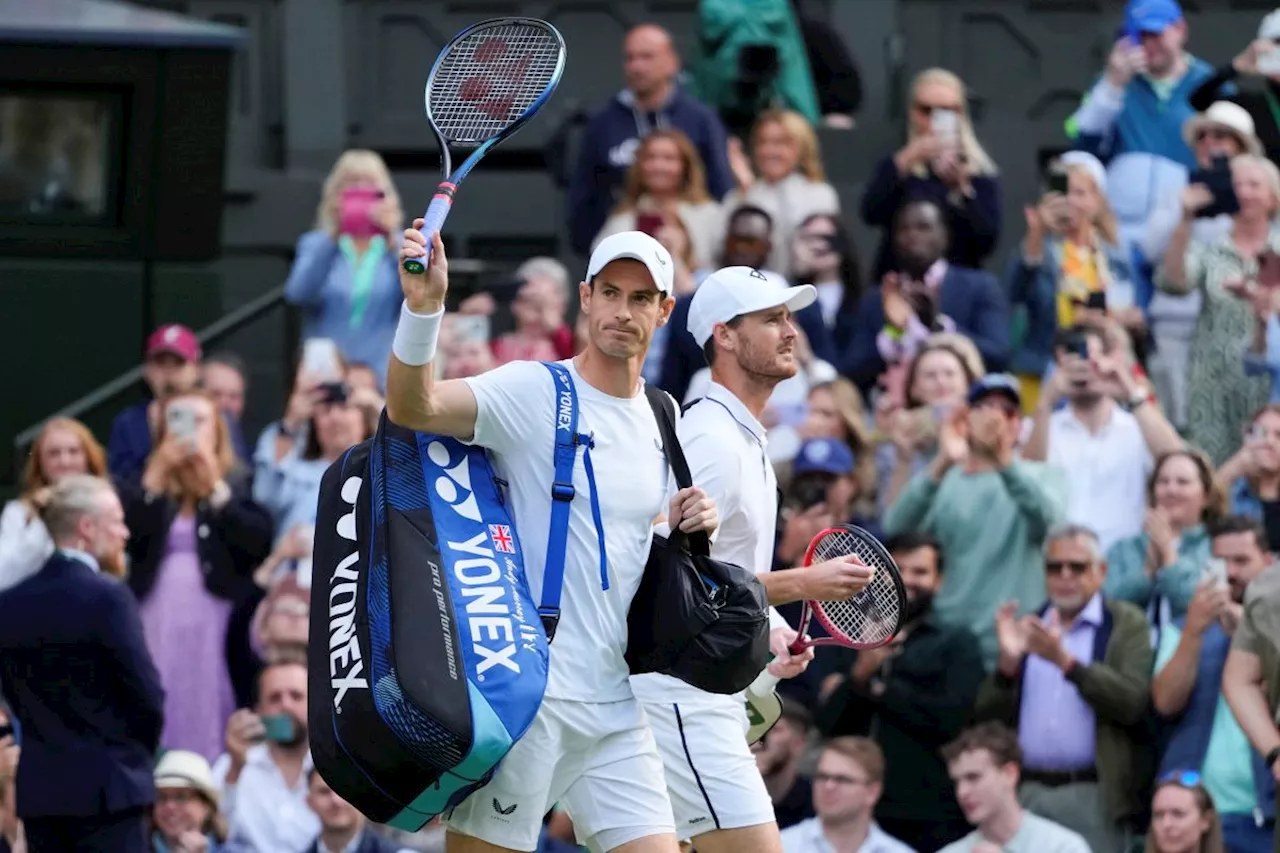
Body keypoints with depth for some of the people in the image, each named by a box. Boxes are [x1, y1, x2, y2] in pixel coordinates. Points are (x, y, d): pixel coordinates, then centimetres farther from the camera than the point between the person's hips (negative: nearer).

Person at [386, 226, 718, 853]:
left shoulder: (660, 421, 15)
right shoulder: (534, 391, -7)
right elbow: (412, 407, -23)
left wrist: (683, 530, 5)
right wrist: (423, 305, -40)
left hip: (616, 710, 7)